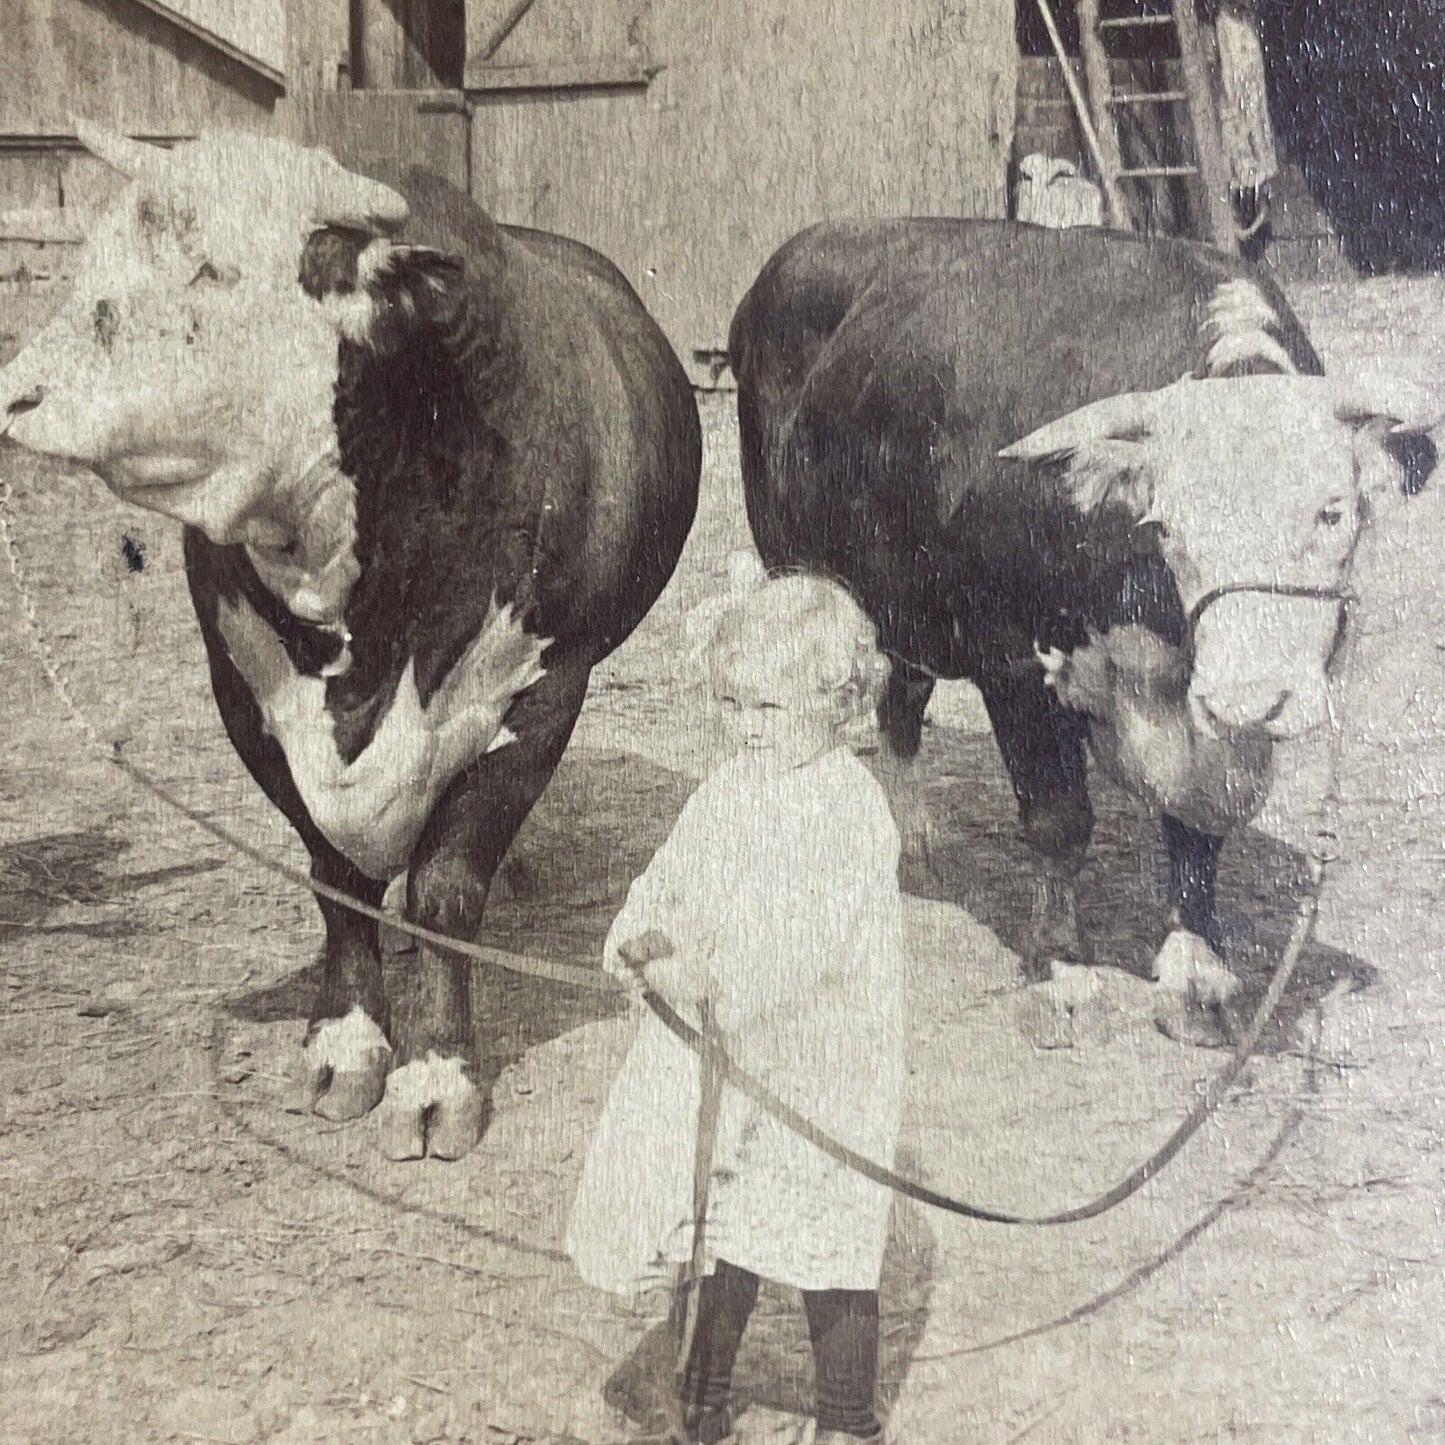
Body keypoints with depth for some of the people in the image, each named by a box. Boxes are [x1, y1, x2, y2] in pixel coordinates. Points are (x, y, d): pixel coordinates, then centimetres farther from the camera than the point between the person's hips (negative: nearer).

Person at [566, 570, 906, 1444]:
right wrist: (642, 934, -13)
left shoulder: (854, 806, -16)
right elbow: (671, 877, 8)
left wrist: (719, 971, -35)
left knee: (831, 1246, 5)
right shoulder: (727, 792, 6)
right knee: (726, 1231, 18)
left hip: (822, 1075, -6)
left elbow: (809, 929, -26)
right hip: (722, 1060, 6)